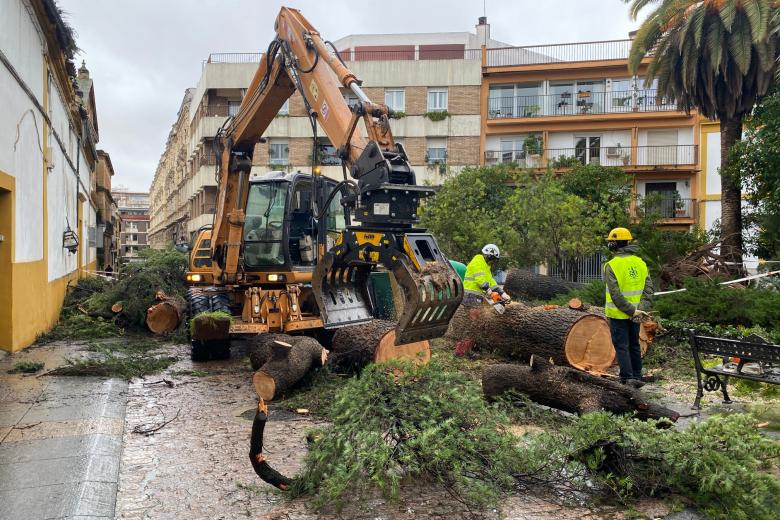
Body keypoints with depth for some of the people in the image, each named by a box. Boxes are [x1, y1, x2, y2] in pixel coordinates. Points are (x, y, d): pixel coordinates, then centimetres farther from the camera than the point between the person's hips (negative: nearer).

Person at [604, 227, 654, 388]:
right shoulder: (640, 263, 4)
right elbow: (648, 288, -3)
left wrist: (631, 310, -16)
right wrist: (642, 309, -9)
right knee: (634, 345, 17)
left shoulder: (612, 265, -14)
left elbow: (616, 294, -21)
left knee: (621, 346, 2)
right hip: (635, 314, 6)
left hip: (618, 314, -5)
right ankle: (637, 377, 23)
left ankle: (627, 378, -1)